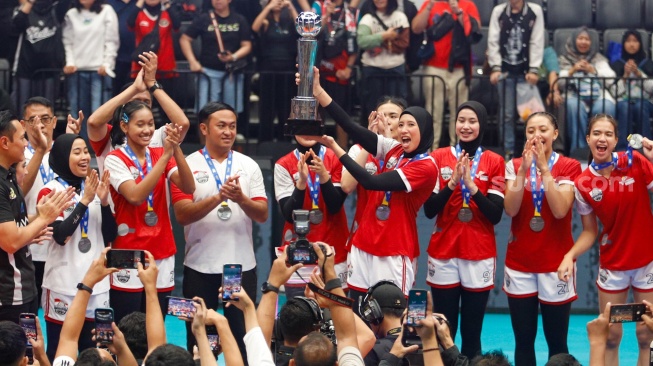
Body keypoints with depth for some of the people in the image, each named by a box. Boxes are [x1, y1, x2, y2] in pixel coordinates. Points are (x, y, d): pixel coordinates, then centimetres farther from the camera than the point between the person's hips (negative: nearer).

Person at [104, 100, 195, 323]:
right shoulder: (115, 159, -5)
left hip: (162, 256, 4)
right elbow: (135, 196, -21)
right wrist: (165, 156, -22)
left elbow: (188, 188, -8)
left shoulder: (160, 155, 8)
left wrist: (175, 149, -22)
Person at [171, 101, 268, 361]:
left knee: (243, 336, 4)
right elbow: (182, 215, -12)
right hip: (200, 267, -2)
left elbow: (262, 215, -1)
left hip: (242, 265, 2)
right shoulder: (187, 166, -2)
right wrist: (218, 197, -25)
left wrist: (241, 198, -21)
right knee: (198, 338, 7)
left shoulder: (249, 166, 5)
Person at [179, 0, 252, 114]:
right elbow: (184, 39, 4)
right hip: (209, 72, -2)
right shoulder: (204, 19, 2)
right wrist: (193, 61, -6)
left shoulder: (239, 20, 5)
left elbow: (247, 46, 3)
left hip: (232, 73, 2)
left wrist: (233, 57, -17)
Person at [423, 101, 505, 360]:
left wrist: (472, 185, -17)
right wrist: (452, 183, -15)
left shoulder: (495, 162, 1)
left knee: (472, 332, 2)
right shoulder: (439, 157, 4)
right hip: (443, 252, 1)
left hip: (479, 254, -1)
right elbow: (429, 210, -3)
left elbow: (496, 215, -6)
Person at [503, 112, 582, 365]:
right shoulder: (515, 165, 3)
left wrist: (544, 168, -19)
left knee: (557, 341, 3)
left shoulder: (569, 167, -4)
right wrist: (524, 168, -18)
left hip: (555, 262, -2)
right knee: (523, 340, 6)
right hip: (519, 262, 2)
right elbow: (510, 209, -10)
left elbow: (560, 210, -17)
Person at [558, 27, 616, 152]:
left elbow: (611, 77, 6)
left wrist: (593, 70, -10)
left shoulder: (599, 58, 22)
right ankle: (579, 149, -34)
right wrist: (573, 70, -11)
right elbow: (559, 82, 5)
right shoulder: (564, 59, 19)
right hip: (575, 95, -1)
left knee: (605, 107, -34)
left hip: (599, 96, 1)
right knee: (574, 105, -37)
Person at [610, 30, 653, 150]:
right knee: (625, 107, -37)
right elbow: (615, 91, 4)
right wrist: (625, 75, -6)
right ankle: (623, 151, -48)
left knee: (640, 107, -37)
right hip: (623, 101, 0)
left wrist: (639, 74, -7)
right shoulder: (616, 64, 13)